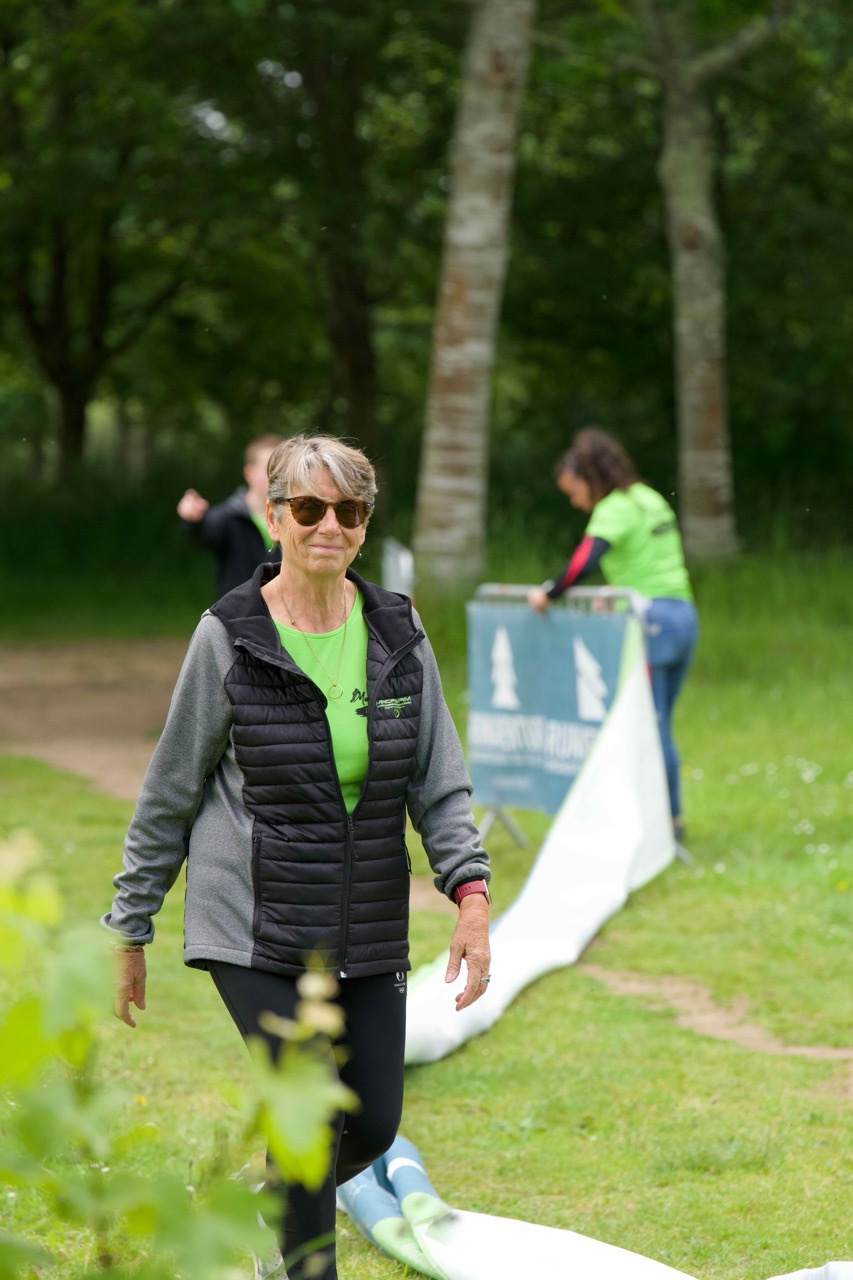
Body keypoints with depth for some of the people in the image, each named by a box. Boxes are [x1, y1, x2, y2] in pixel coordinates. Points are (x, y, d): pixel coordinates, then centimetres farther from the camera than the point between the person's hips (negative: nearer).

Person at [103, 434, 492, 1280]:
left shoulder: (398, 633, 2)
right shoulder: (230, 637, -7)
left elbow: (439, 782, 5)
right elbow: (170, 791, 0)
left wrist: (471, 894, -10)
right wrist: (129, 929, 3)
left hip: (367, 930, 4)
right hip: (254, 926, -4)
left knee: (374, 1123, 6)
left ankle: (265, 1207, 37)